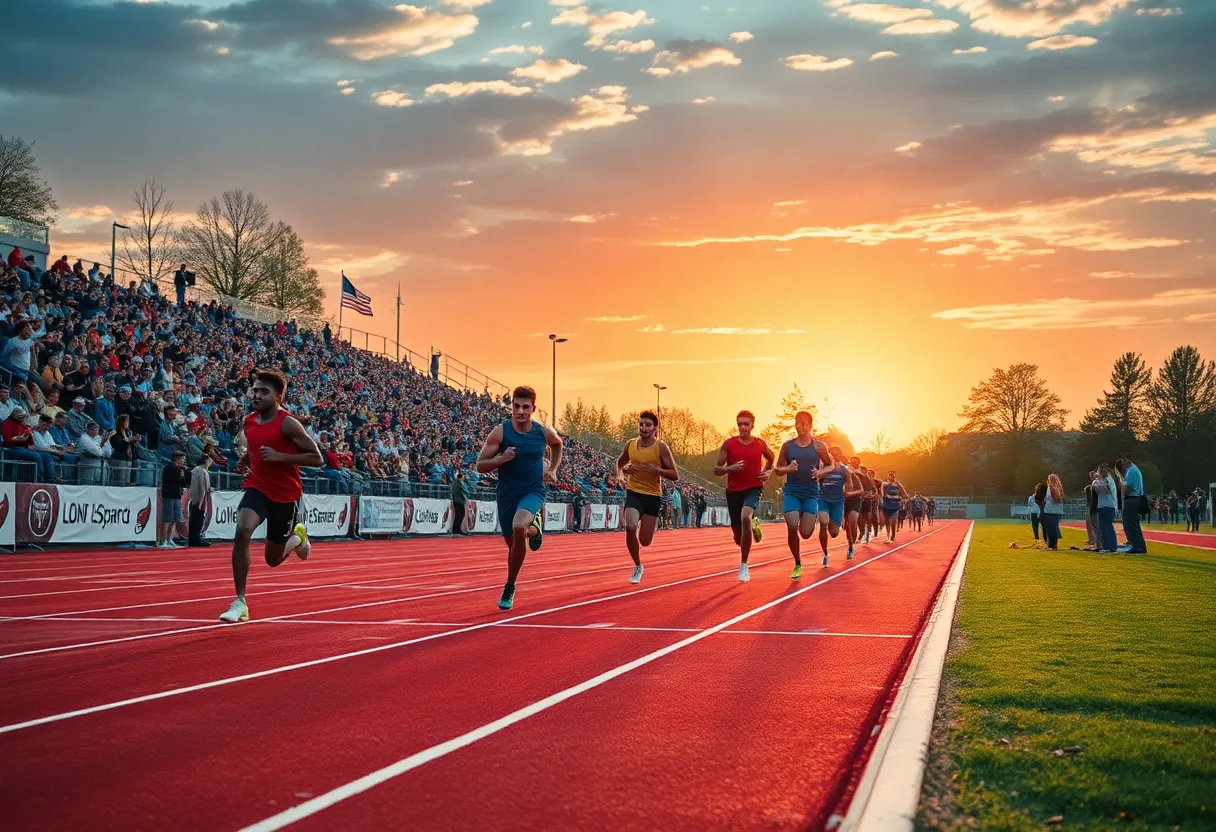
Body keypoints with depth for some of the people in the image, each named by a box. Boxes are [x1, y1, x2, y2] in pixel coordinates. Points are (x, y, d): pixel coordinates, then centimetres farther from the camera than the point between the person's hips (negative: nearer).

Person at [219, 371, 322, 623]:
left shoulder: (288, 423, -16)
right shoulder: (249, 422, 3)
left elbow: (317, 459, -16)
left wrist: (279, 456, -25)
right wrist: (245, 460, 2)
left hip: (285, 495, -3)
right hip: (257, 488, 4)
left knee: (273, 559, 9)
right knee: (242, 531, -27)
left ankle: (297, 536, 46)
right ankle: (240, 603, -20)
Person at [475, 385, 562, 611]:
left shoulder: (544, 433, -4)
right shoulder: (500, 432, -10)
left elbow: (558, 444, 21)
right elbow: (480, 466, -8)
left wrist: (552, 470, 11)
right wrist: (501, 459, -25)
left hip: (533, 492, -1)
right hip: (507, 494, 2)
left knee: (519, 527, -31)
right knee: (514, 544, 12)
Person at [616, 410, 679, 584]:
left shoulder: (661, 447, -9)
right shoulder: (630, 444, 1)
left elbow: (675, 476, -8)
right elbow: (620, 462, 22)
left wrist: (656, 470, -24)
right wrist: (621, 473, 0)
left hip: (653, 496, -1)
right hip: (634, 493, 2)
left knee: (645, 541, -1)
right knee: (630, 527, -24)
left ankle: (643, 528, 41)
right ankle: (638, 567, -3)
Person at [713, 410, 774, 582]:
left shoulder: (760, 444, 1)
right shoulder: (729, 444, -3)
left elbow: (771, 459, 22)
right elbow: (716, 470, -2)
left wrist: (767, 472, 3)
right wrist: (731, 468, -21)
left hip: (754, 488, -1)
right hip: (734, 490, 1)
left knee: (745, 517, -32)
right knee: (738, 536, 6)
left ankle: (743, 566, -21)